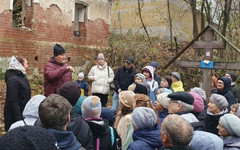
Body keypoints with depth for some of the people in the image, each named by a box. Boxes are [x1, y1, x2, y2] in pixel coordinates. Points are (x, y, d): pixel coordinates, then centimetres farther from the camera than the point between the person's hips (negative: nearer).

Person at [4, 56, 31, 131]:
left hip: (24, 112, 9)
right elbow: (13, 101, -24)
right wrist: (18, 119, -24)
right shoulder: (13, 80, -22)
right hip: (15, 113, -9)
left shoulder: (22, 76, 7)